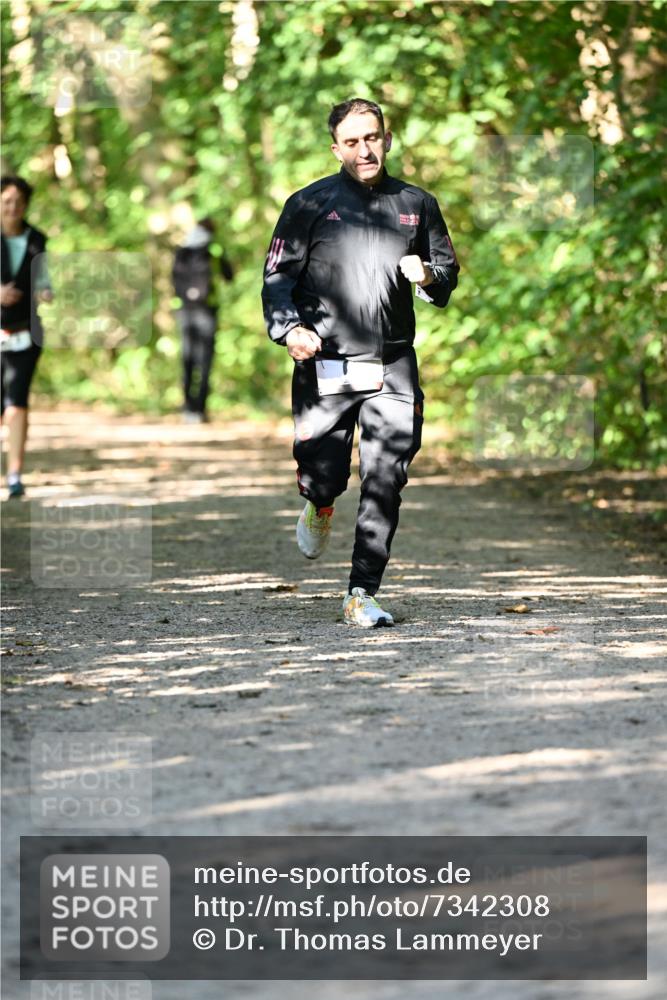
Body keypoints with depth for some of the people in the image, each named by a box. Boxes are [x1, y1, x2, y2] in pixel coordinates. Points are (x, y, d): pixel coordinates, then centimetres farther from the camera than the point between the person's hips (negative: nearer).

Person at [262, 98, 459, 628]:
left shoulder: (417, 205, 13)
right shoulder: (309, 205, 4)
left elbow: (449, 271, 21)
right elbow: (278, 276, 2)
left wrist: (430, 276, -3)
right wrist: (289, 328, -16)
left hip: (393, 368, 2)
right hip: (325, 368, -2)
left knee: (386, 483, -6)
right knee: (323, 474, -1)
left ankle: (362, 595, 0)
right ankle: (320, 506, 38)